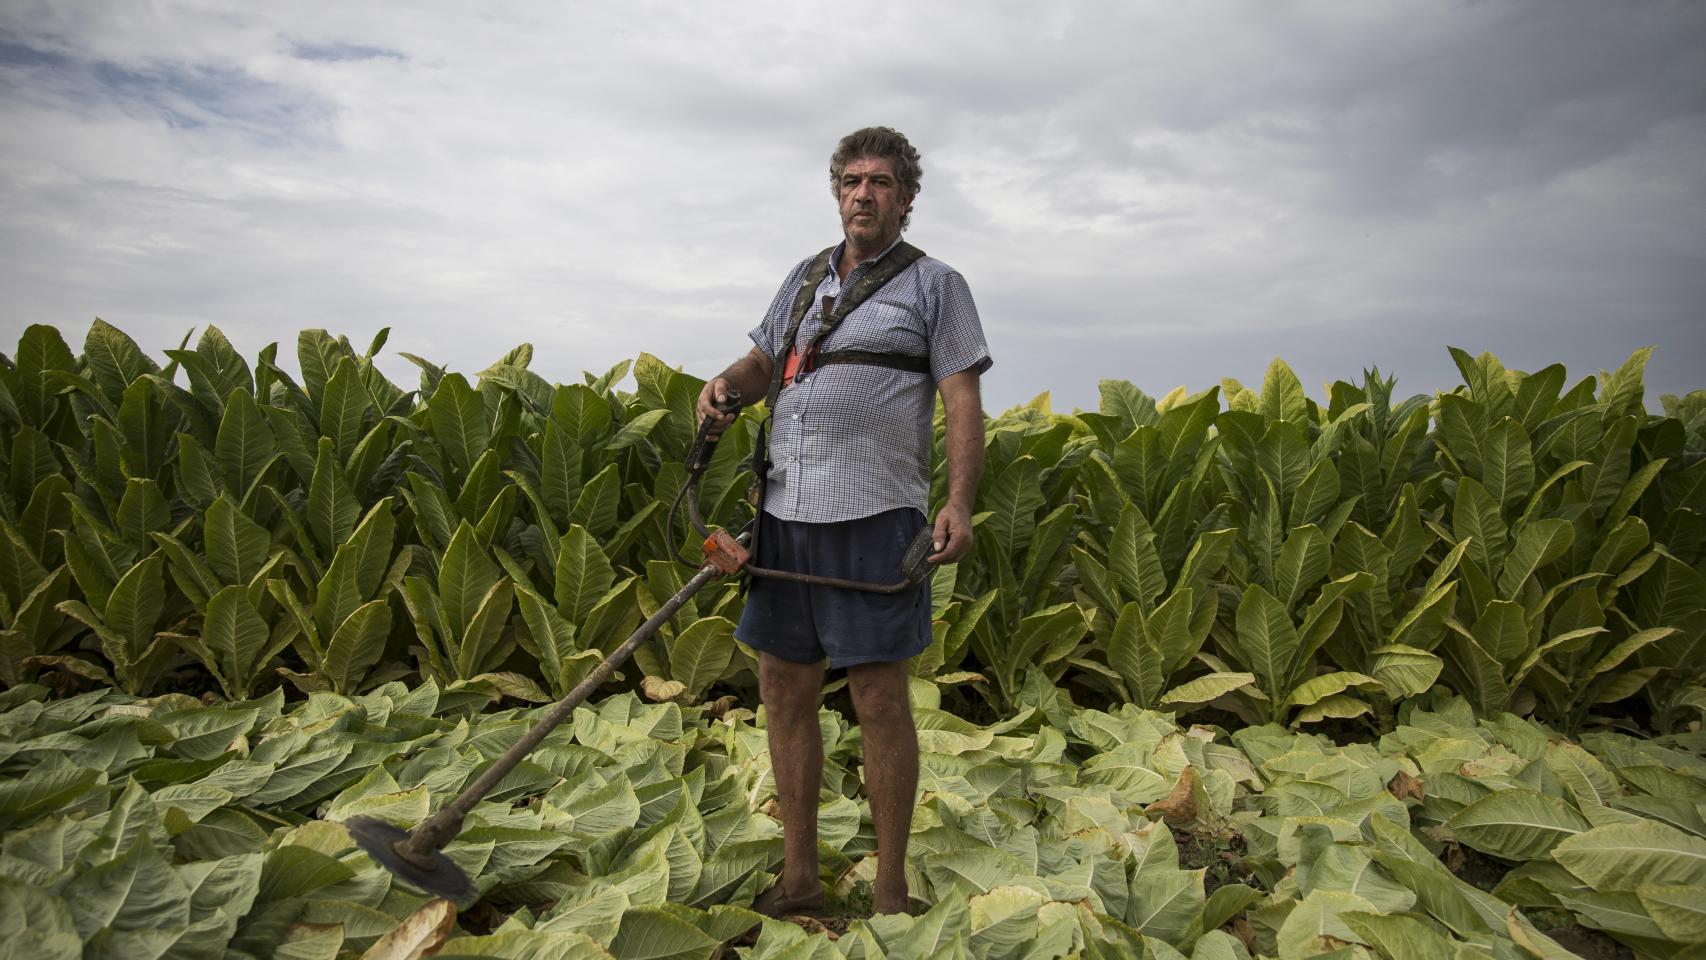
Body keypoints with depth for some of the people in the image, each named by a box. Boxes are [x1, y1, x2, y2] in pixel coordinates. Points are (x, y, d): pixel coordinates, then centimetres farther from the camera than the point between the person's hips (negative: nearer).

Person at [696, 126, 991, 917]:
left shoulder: (935, 284, 5)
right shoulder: (804, 278, 21)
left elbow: (963, 402, -2)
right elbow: (764, 359, 26)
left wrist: (959, 504, -16)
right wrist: (726, 383, 2)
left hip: (874, 516, -5)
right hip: (786, 510, 6)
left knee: (879, 699, -2)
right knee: (784, 689, 9)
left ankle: (890, 889, 16)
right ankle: (798, 877, 25)